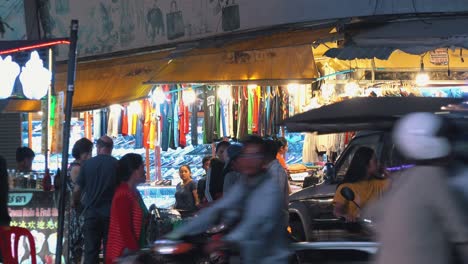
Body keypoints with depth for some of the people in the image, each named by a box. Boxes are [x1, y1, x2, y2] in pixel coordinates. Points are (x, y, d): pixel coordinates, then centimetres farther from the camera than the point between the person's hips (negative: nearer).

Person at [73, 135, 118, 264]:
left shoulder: (87, 164, -1)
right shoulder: (117, 165, -4)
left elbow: (77, 189, 2)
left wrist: (75, 203, 22)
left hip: (91, 213, 1)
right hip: (111, 214, -1)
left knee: (91, 252, 3)